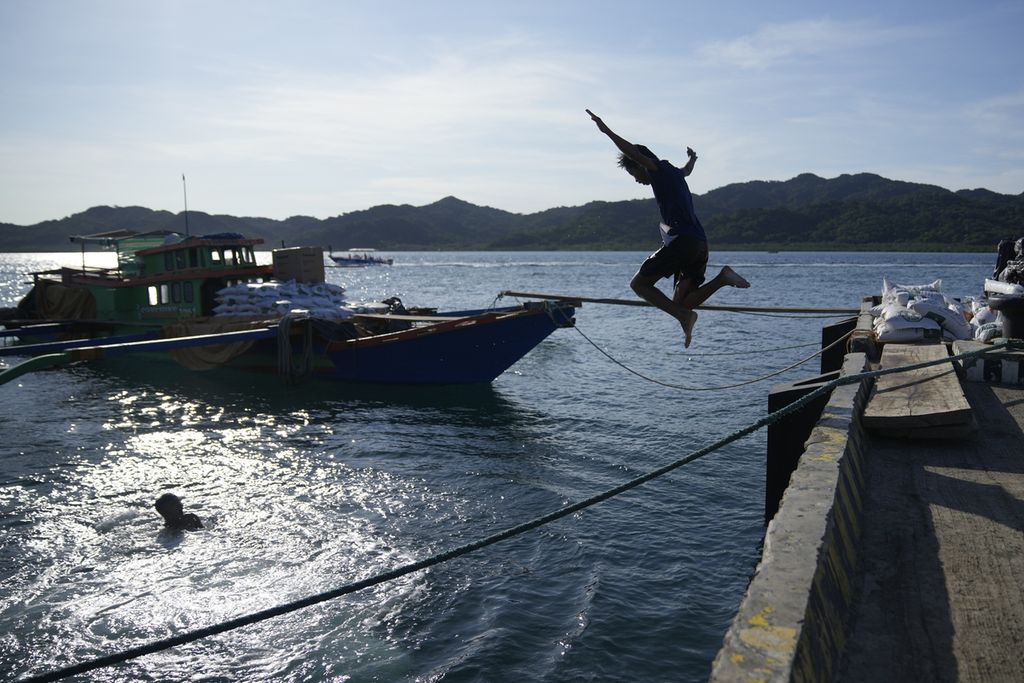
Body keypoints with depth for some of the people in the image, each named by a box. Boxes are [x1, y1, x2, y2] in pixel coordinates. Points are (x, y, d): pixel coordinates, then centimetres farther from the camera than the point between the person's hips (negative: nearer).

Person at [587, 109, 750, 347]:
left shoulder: (660, 170, 2)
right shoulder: (675, 174, 26)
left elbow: (634, 153, -16)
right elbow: (687, 170, 52)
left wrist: (606, 131, -16)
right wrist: (692, 158, 75)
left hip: (681, 241, -9)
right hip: (700, 244, 9)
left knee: (639, 283, -4)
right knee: (681, 303, 7)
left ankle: (684, 316, -19)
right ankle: (722, 278, -9)